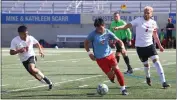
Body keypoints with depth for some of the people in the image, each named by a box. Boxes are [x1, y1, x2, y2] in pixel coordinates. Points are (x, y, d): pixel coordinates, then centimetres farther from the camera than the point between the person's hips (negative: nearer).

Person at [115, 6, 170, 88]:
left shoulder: (153, 23, 4)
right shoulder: (139, 20, -8)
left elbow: (155, 35, 17)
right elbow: (128, 25, -15)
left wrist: (159, 45, 21)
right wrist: (119, 28, -31)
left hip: (150, 45, 2)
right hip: (140, 46, -2)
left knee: (156, 60, -15)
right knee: (146, 64, 8)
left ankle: (163, 81, -17)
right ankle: (148, 77, 42)